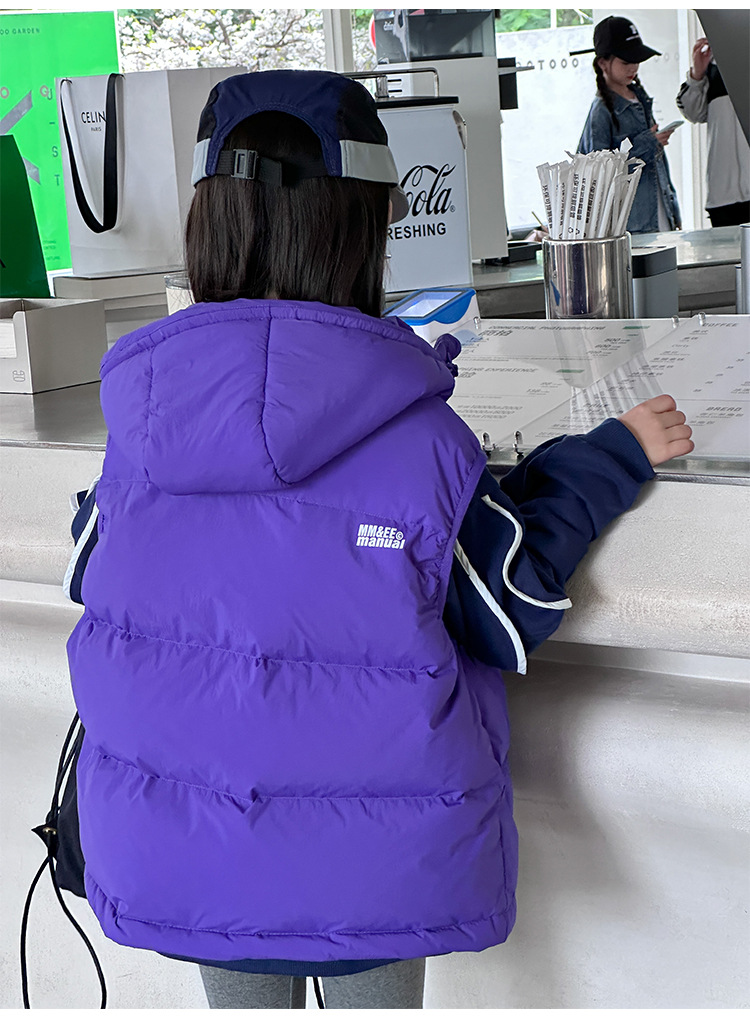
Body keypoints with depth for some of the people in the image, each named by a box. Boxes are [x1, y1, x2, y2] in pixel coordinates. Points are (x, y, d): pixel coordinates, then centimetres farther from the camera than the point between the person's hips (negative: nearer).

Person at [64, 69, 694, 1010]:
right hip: (373, 864, -2)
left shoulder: (139, 414, -11)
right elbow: (508, 623, -7)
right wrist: (616, 455, 4)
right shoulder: (417, 436, -20)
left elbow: (95, 581, 6)